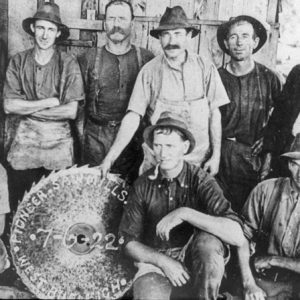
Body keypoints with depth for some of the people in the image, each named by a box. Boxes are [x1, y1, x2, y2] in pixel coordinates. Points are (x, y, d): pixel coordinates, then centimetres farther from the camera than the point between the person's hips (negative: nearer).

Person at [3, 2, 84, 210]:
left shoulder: (68, 64, -5)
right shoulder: (18, 61, 1)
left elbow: (71, 111, -11)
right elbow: (9, 106, -5)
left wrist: (28, 108, -9)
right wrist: (49, 102, -12)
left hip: (59, 142, -1)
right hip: (25, 140, 2)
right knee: (19, 206, 9)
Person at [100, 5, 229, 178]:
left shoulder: (206, 68, -4)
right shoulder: (149, 71, -7)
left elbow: (214, 113, 1)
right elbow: (133, 116, -8)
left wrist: (216, 155, -2)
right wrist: (111, 156, -16)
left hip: (199, 160, 1)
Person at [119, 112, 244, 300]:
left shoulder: (201, 180, -13)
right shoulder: (143, 185, -6)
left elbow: (237, 236, -27)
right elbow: (130, 242, 0)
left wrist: (184, 213, -33)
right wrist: (163, 261, -17)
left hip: (195, 256, 1)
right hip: (155, 259, -1)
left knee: (209, 241, -33)